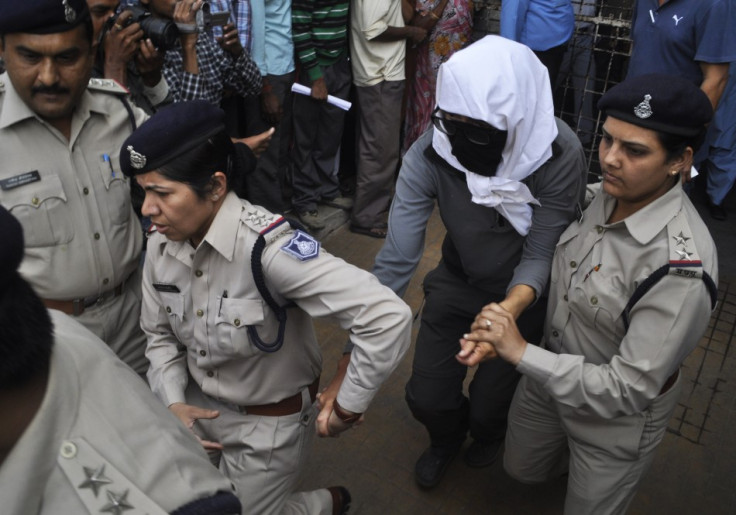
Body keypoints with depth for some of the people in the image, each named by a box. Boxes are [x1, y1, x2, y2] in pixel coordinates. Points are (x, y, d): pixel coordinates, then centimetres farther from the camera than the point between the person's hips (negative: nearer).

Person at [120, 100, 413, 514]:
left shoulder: (267, 247, -34)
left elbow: (389, 317, -39)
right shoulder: (161, 247, -11)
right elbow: (160, 334, 6)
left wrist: (347, 409, -27)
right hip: (198, 407, 6)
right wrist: (172, 402, -9)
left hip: (267, 426, -6)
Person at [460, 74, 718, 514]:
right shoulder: (601, 198, -15)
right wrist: (497, 331, -13)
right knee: (522, 470, 29)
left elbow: (628, 389, -31)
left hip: (618, 413, -6)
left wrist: (522, 353, -32)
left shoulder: (680, 269, -35)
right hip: (554, 371, 6)